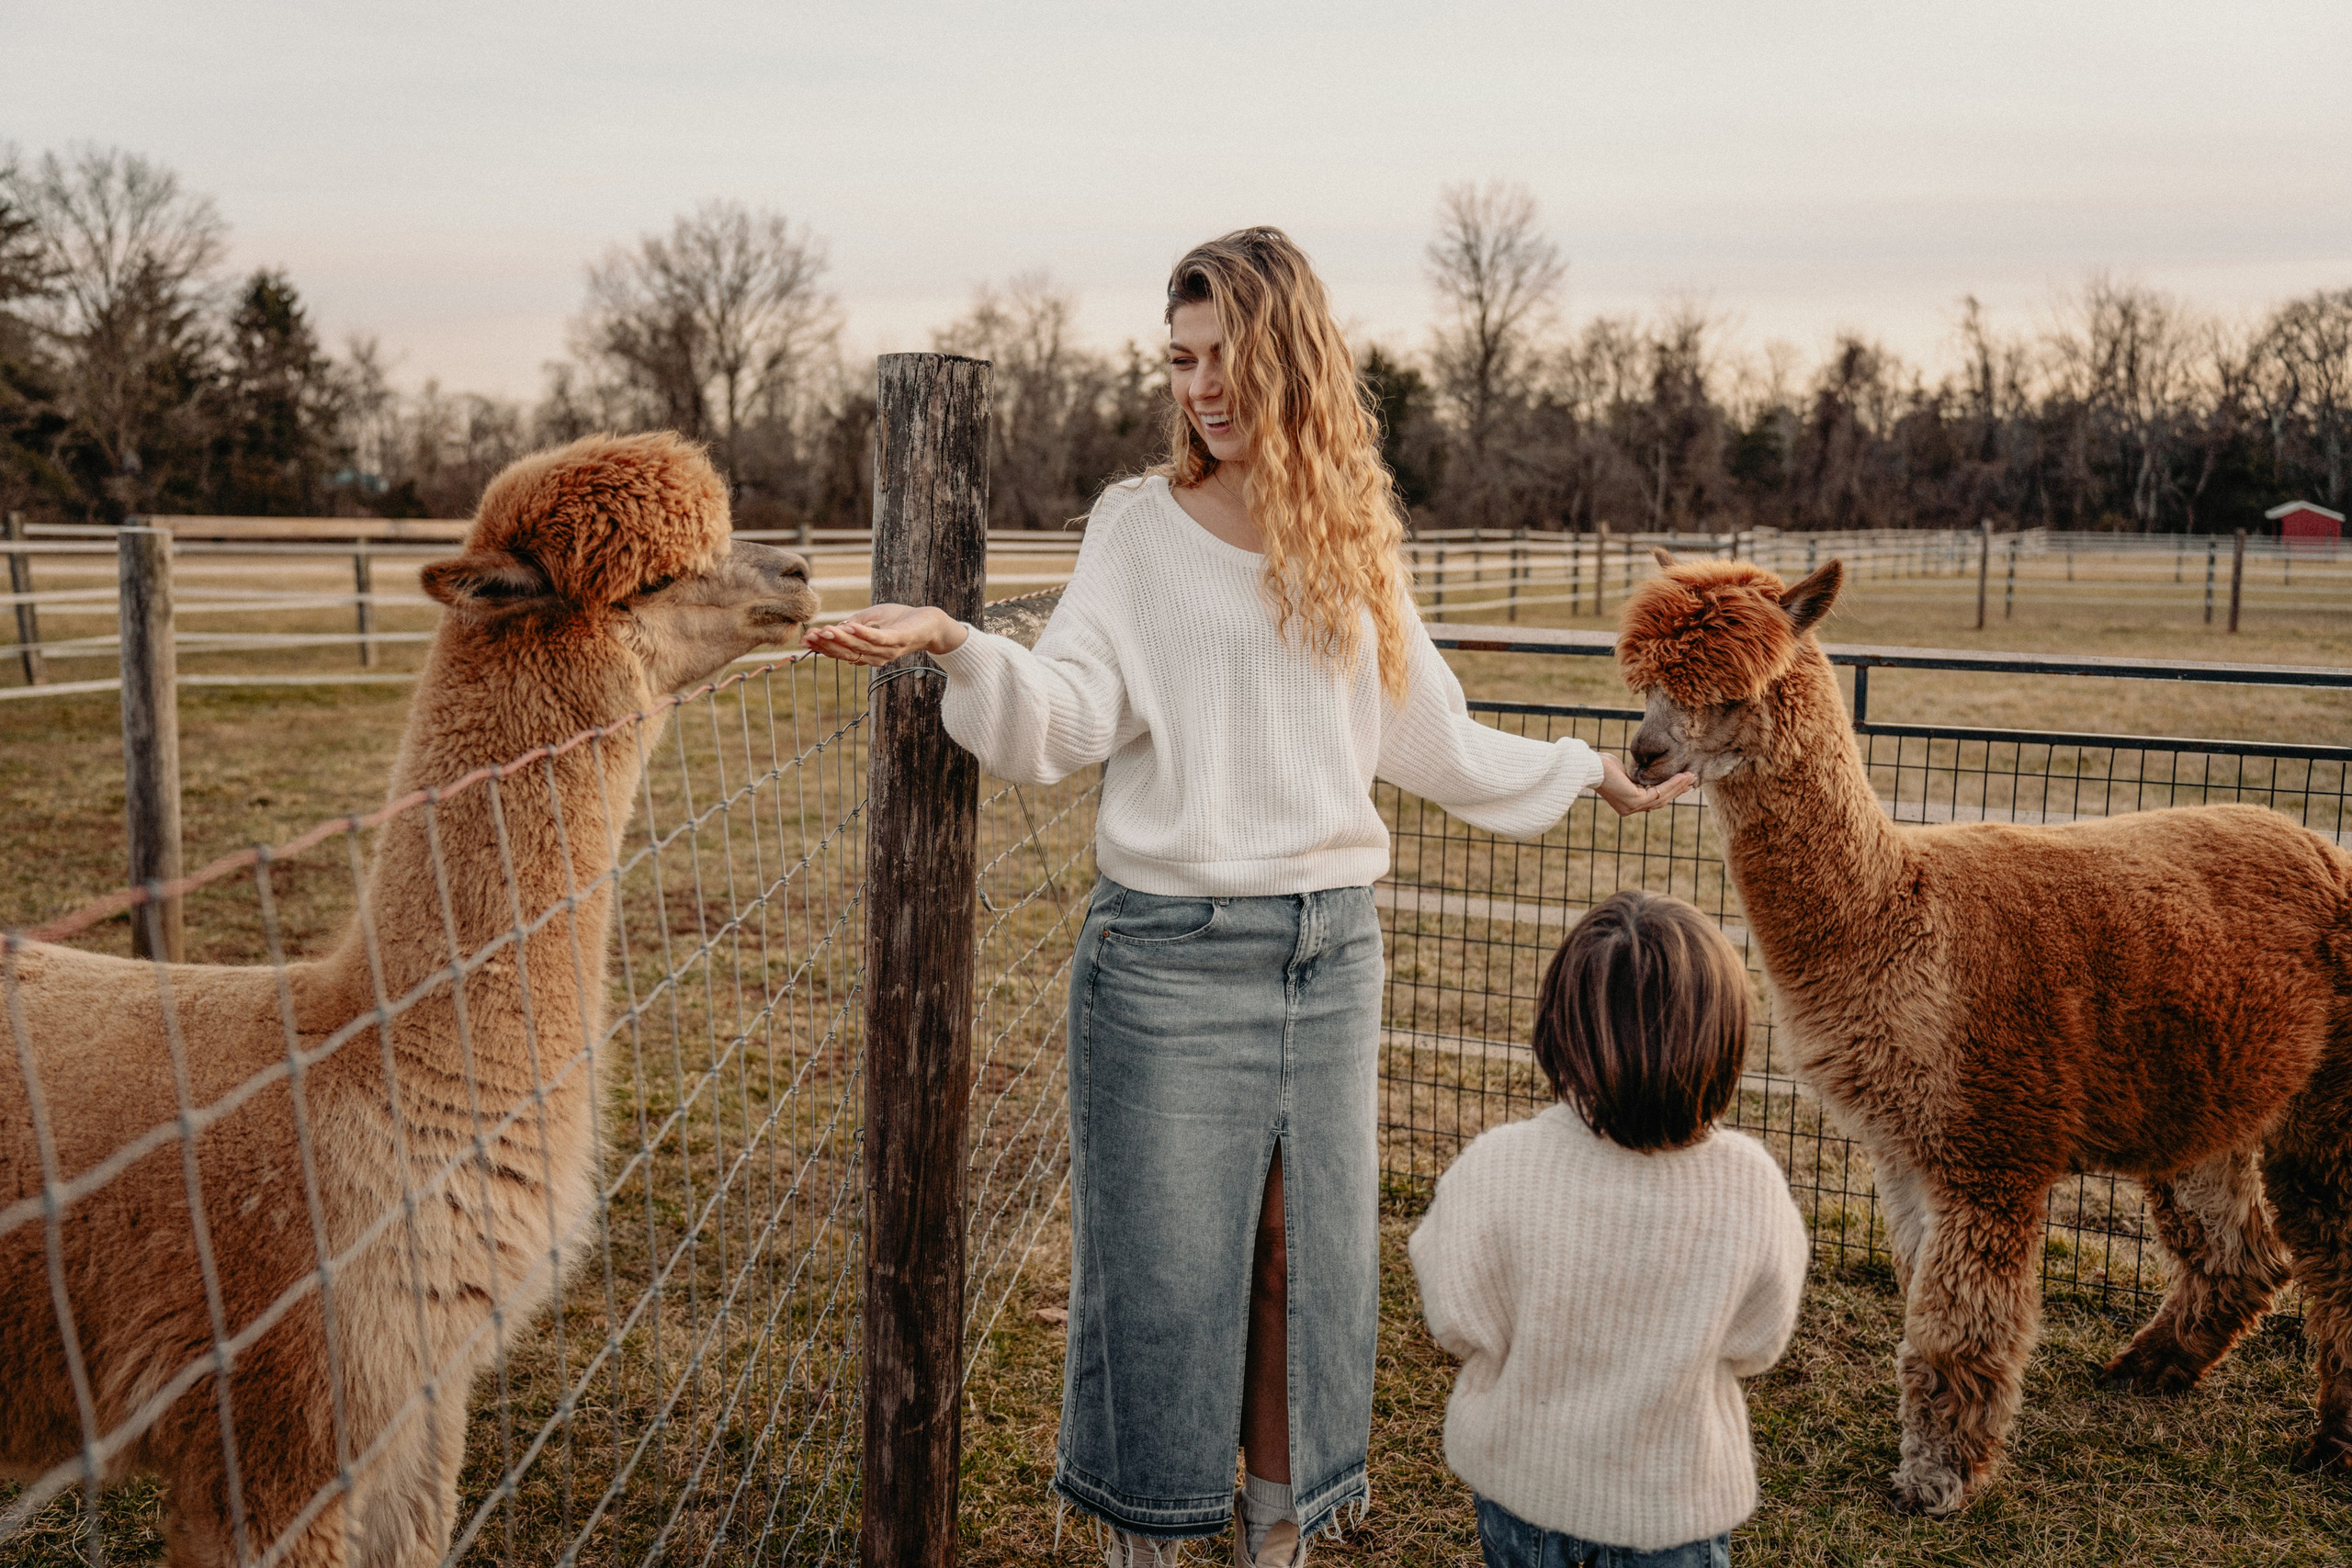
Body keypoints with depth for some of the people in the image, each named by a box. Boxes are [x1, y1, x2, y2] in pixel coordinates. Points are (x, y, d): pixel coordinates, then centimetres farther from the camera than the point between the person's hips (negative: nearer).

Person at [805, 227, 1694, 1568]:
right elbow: (1062, 717, -13)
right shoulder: (1141, 525, -1)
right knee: (1164, 1265, 5)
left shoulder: (1356, 542, 9)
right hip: (1172, 954, -3)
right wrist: (958, 646, -31)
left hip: (1334, 951, 4)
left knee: (1310, 1256, 13)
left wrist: (1584, 771, 24)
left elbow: (1432, 744, 18)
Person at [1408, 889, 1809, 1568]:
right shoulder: (1750, 1182, -21)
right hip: (1675, 1492, 0)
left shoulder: (1498, 1167, -27)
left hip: (1521, 1470, 1)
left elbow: (1461, 1325, -13)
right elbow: (1755, 1344, -6)